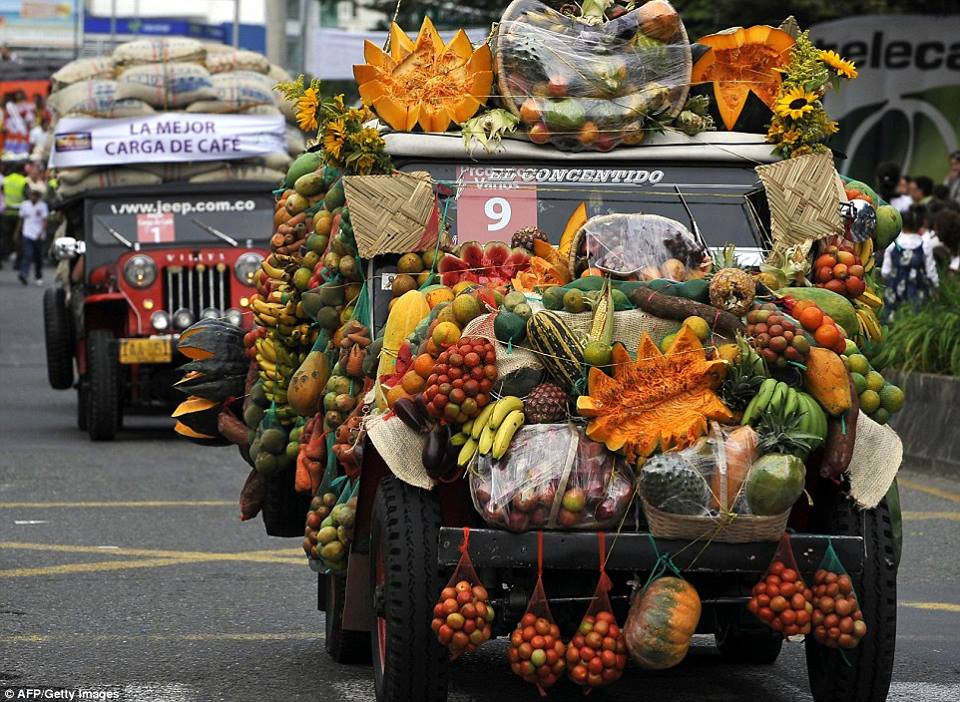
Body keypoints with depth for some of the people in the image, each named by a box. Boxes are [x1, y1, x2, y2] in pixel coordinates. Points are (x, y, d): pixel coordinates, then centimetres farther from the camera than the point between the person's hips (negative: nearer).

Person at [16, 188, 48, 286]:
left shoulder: (42, 206, -2)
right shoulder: (24, 205, 5)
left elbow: (45, 221, -7)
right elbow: (21, 220, 15)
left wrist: (41, 232, -20)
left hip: (39, 236, -1)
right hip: (27, 234, 1)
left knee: (38, 257, 9)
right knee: (28, 255, -15)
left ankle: (39, 277, 23)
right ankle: (23, 275, -24)